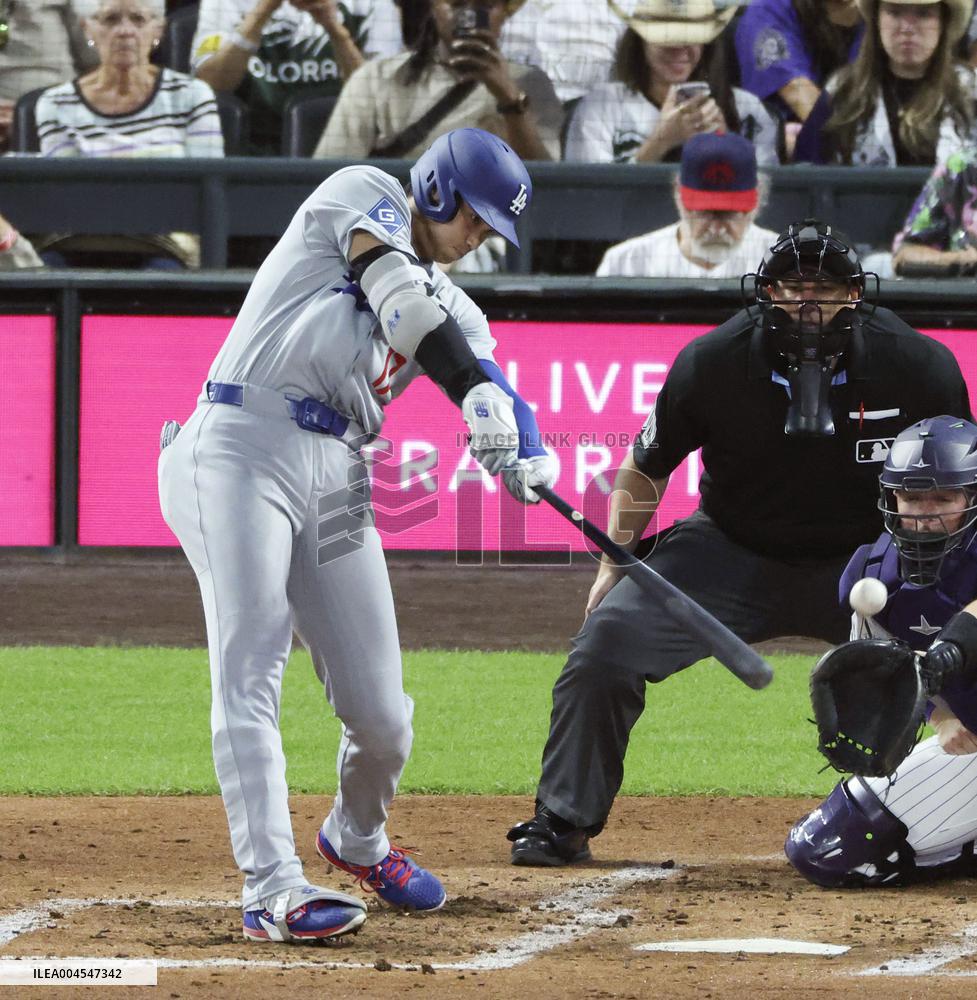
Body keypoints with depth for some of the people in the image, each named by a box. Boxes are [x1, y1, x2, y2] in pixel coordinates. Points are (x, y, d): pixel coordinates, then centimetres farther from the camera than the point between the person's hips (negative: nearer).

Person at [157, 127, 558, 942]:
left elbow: (494, 384, 4)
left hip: (335, 478, 7)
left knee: (380, 712, 4)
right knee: (250, 673, -16)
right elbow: (402, 300, -12)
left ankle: (358, 838, 34)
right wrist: (477, 393, -24)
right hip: (243, 452, -7)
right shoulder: (364, 196, 4)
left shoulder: (451, 307, 21)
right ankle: (274, 890, -23)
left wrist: (527, 457, -19)